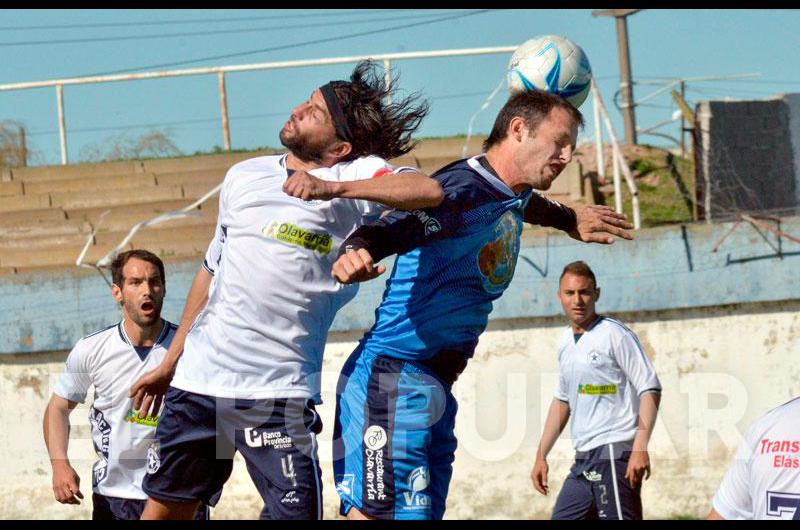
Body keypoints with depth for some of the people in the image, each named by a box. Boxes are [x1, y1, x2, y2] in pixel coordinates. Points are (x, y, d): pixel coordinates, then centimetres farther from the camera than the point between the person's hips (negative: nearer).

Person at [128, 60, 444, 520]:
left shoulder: (356, 176, -4)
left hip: (277, 392, -5)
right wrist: (169, 364, 26)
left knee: (296, 513, -11)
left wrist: (333, 188, -31)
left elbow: (430, 191, -25)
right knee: (164, 508, 12)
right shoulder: (244, 176, 13)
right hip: (197, 377, 5)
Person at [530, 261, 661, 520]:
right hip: (583, 461, 9)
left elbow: (650, 390, -11)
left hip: (615, 453, -9)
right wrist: (541, 456, 25)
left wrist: (640, 448, -21)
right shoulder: (565, 342, 18)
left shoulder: (614, 335, -6)